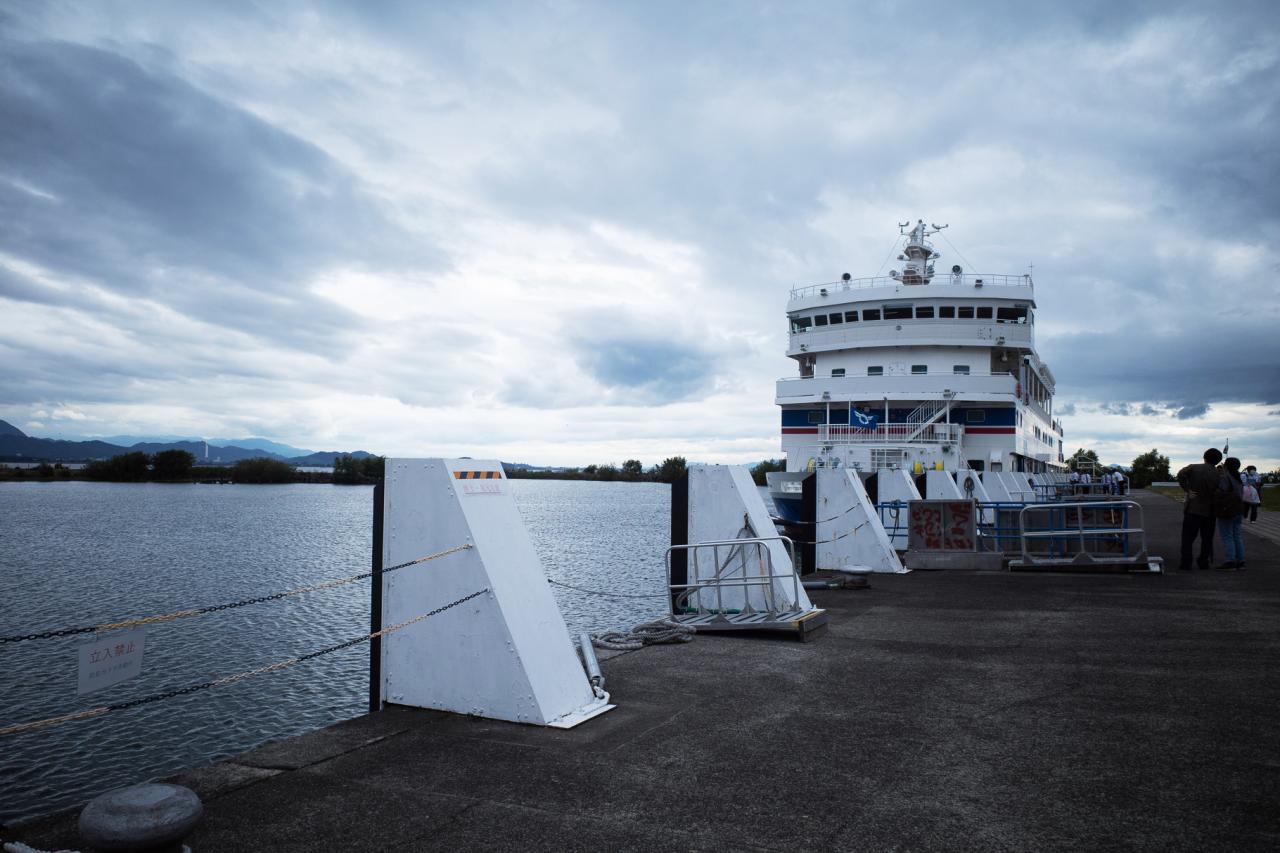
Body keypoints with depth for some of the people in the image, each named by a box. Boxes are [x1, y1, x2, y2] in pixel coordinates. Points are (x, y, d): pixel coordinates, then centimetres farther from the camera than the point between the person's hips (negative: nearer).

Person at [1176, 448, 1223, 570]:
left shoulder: (1194, 468, -6)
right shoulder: (1218, 474, -3)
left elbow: (1181, 475, -23)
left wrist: (1187, 490, -17)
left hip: (1192, 509, -2)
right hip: (1209, 511, 2)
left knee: (1188, 537, 3)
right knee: (1207, 538, 15)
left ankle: (1186, 563, -1)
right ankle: (1204, 562, 17)